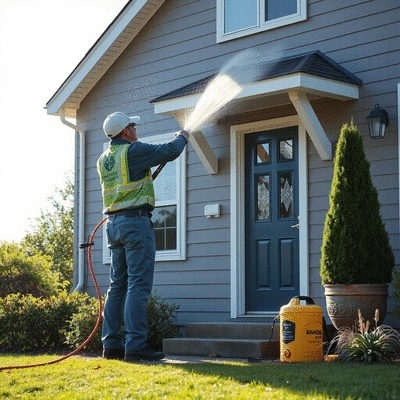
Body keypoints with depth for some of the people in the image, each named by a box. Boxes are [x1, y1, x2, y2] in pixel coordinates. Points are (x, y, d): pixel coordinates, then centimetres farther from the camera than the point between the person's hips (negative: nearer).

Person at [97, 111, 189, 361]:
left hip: (113, 223, 8)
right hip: (136, 220, -8)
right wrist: (182, 138, 13)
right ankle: (135, 345, -13)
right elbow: (170, 152, -6)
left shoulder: (103, 159, 15)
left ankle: (112, 344, 10)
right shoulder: (133, 151, -9)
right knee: (139, 285, -9)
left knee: (118, 285, 11)